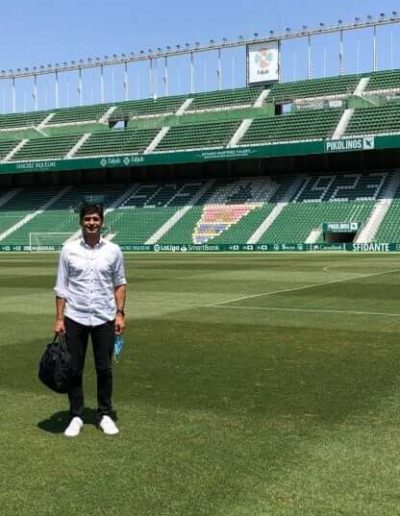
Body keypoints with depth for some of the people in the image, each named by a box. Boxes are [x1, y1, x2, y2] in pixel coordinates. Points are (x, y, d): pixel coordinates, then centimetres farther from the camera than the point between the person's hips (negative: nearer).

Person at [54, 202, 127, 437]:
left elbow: (120, 285, 6)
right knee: (74, 369, 5)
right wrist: (59, 318, -3)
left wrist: (120, 313, -3)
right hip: (75, 318, 0)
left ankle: (105, 415, 18)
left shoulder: (113, 250, 2)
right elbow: (61, 287, 2)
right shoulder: (69, 250, 0)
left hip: (104, 319, 0)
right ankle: (76, 416, 17)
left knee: (105, 369, 6)